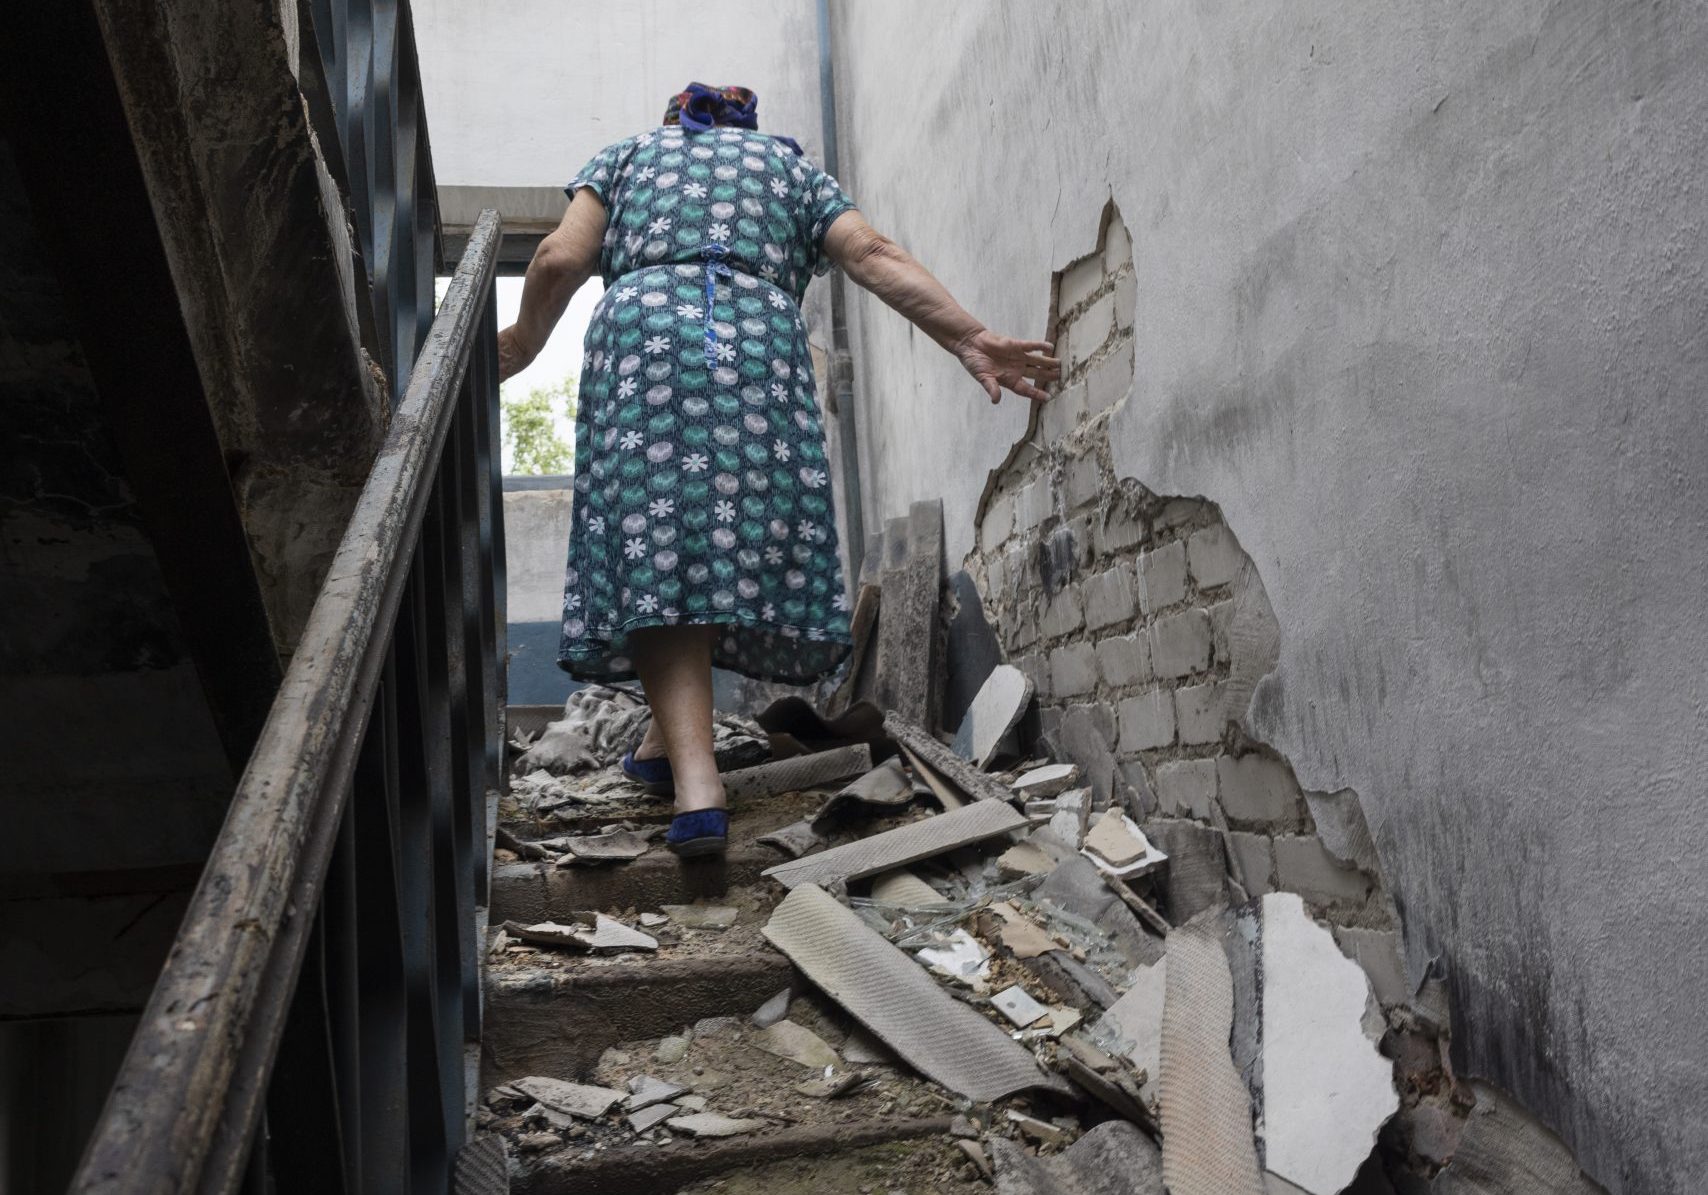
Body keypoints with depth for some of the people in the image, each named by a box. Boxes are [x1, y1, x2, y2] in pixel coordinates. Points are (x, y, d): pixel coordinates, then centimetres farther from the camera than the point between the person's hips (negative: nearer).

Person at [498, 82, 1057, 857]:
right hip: (760, 338, 1)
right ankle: (667, 741, 12)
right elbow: (874, 257, 12)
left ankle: (695, 780, -21)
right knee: (738, 540, 9)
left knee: (651, 555, -9)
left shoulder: (625, 156, 29)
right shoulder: (790, 165, 30)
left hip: (641, 327, -1)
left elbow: (561, 259, 12)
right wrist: (970, 341, 4)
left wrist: (521, 345, 27)